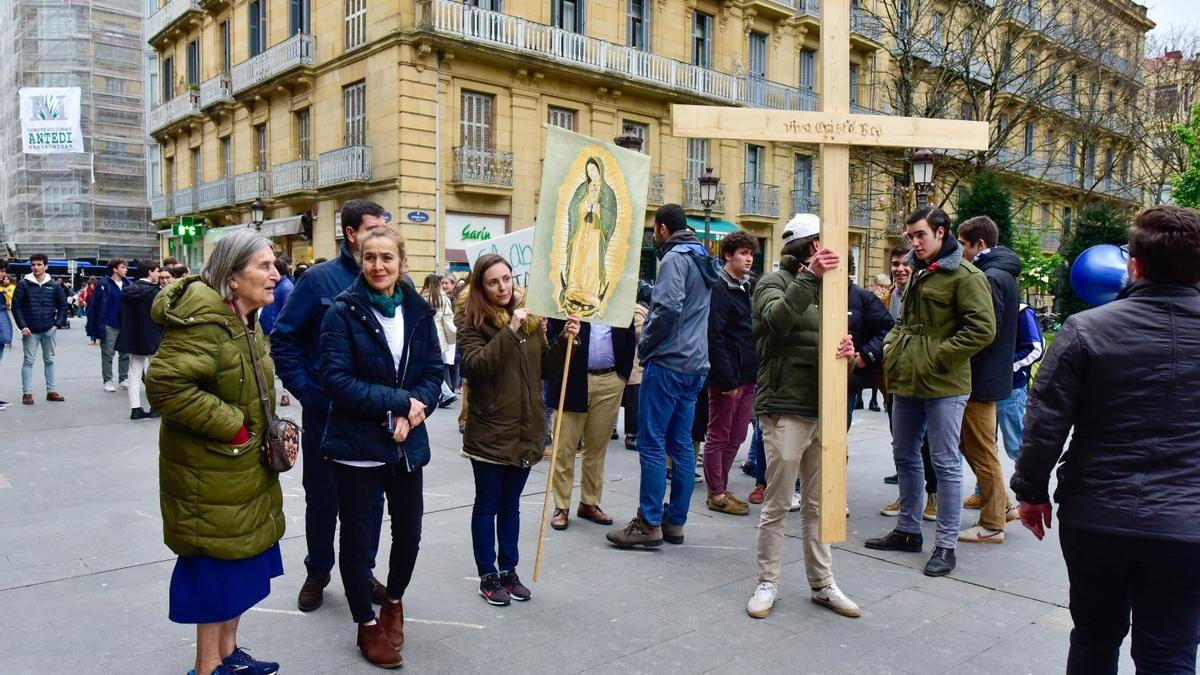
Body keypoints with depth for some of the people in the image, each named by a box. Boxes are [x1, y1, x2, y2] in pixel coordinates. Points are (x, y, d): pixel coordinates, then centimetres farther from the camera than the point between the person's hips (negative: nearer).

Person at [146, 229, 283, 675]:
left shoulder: (244, 319, 8)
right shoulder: (203, 321, -23)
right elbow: (165, 384, -30)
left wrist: (270, 431, 8)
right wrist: (230, 426, -24)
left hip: (244, 466, 9)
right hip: (209, 472, -9)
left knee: (241, 558, 18)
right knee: (217, 564, 4)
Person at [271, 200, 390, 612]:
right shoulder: (319, 280, -7)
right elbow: (284, 340, -4)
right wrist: (307, 393, -10)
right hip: (326, 412, -2)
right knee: (322, 496, 13)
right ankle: (317, 573, 32)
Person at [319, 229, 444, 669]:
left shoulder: (419, 311, 3)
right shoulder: (343, 311, -9)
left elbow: (434, 371, 2)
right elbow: (337, 378, -17)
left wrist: (412, 411, -16)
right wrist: (399, 401, -20)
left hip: (408, 443, 4)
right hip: (356, 445, -4)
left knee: (409, 532, 14)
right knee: (358, 538, 8)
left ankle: (395, 601, 42)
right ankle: (367, 625, 28)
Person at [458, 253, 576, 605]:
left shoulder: (530, 318, 8)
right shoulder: (473, 324, -8)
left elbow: (546, 365, 14)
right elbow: (475, 366, -24)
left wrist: (564, 341, -3)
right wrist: (510, 330, -29)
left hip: (526, 429, 5)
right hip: (490, 431, -5)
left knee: (510, 505, 17)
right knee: (487, 506, 9)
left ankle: (508, 570, 29)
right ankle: (488, 575, 21)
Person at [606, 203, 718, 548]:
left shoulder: (675, 258, -10)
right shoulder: (703, 260, 18)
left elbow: (668, 308, -22)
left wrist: (645, 345, -9)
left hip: (667, 363, -9)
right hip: (695, 365, 9)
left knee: (651, 442, -4)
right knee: (681, 443, 11)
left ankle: (649, 523, -1)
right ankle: (675, 521, 16)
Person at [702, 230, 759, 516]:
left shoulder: (748, 287, 14)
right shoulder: (719, 289, -12)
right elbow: (714, 338, -18)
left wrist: (754, 373, 11)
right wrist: (727, 379, -20)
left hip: (748, 376, 8)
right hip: (727, 377, -8)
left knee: (736, 436, 14)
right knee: (718, 436, 3)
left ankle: (721, 488, 26)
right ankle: (716, 494, 13)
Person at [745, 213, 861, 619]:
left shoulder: (825, 288, 18)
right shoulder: (775, 282, -3)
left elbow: (836, 337, 12)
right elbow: (778, 319, -24)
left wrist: (847, 349, -11)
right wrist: (810, 276, -32)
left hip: (823, 410, 7)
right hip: (785, 408, -6)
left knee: (819, 504, 14)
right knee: (777, 504, 2)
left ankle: (822, 583, 25)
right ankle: (767, 584, 15)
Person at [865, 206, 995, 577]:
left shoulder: (965, 276, -11)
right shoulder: (918, 273, 16)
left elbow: (983, 329, -19)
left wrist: (938, 356, -20)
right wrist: (891, 343, 10)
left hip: (943, 385, -9)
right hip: (906, 380, 9)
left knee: (945, 464, 1)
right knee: (905, 456, 16)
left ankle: (946, 544, 11)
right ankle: (908, 530, 31)